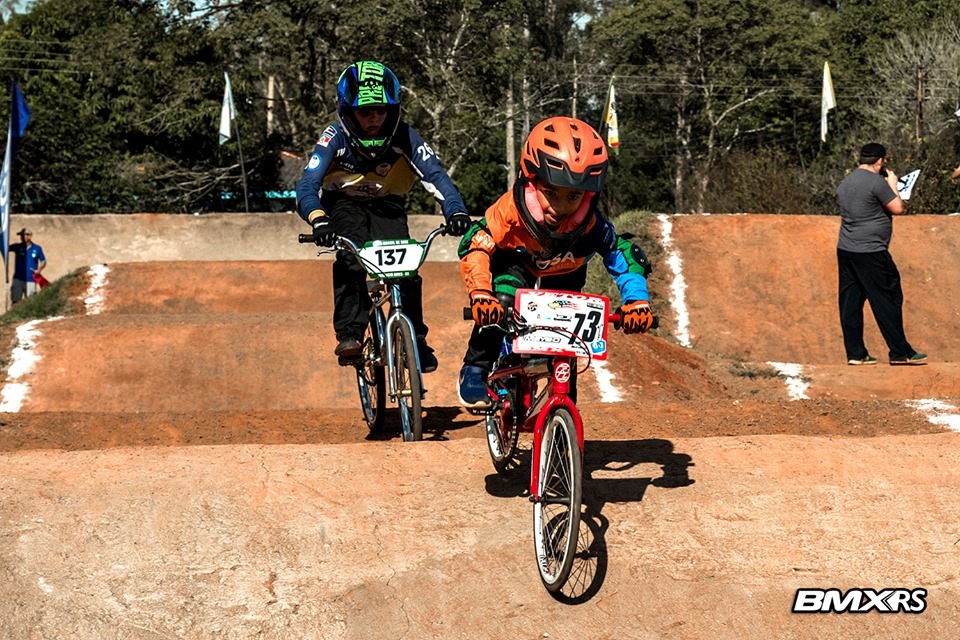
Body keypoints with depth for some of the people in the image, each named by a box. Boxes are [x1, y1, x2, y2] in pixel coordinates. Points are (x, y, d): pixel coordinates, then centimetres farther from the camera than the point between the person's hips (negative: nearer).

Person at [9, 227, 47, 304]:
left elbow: (43, 261, 12)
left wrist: (39, 269, -7)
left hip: (30, 280, -1)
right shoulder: (17, 247, 3)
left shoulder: (37, 248, 3)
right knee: (15, 301, -2)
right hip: (18, 279, 1)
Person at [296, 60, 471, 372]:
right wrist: (318, 220, -55)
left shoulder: (404, 137, -23)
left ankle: (416, 342, -1)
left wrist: (455, 211, -51)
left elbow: (435, 175, -32)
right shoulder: (335, 137, -26)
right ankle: (349, 334, -29)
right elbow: (307, 185, -34)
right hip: (344, 204, -1)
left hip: (386, 206, 1)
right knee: (351, 258, -32)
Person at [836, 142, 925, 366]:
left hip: (845, 250, 8)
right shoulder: (876, 182, -13)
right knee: (888, 301, -1)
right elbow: (898, 209, -9)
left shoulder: (846, 182, 13)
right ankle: (900, 352, 2)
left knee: (850, 302, 7)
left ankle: (855, 353, 8)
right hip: (870, 252, -8)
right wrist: (893, 185, 6)